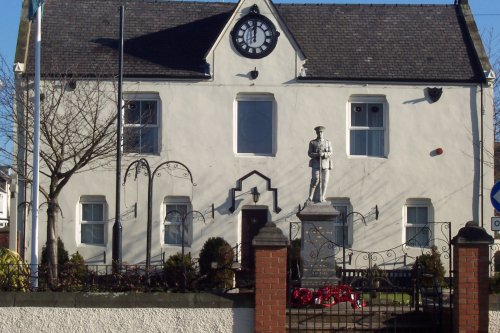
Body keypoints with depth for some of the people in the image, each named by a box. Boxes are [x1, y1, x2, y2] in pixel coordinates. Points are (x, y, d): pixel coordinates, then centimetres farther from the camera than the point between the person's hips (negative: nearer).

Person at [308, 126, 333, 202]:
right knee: (315, 180, -15)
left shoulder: (328, 142, 13)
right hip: (316, 164, -2)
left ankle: (322, 198, 2)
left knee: (324, 181, -3)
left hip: (325, 164, 2)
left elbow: (330, 153, 5)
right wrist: (317, 154, -15)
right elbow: (309, 153, 4)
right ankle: (310, 197, -6)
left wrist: (324, 154, -16)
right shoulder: (312, 142, 9)